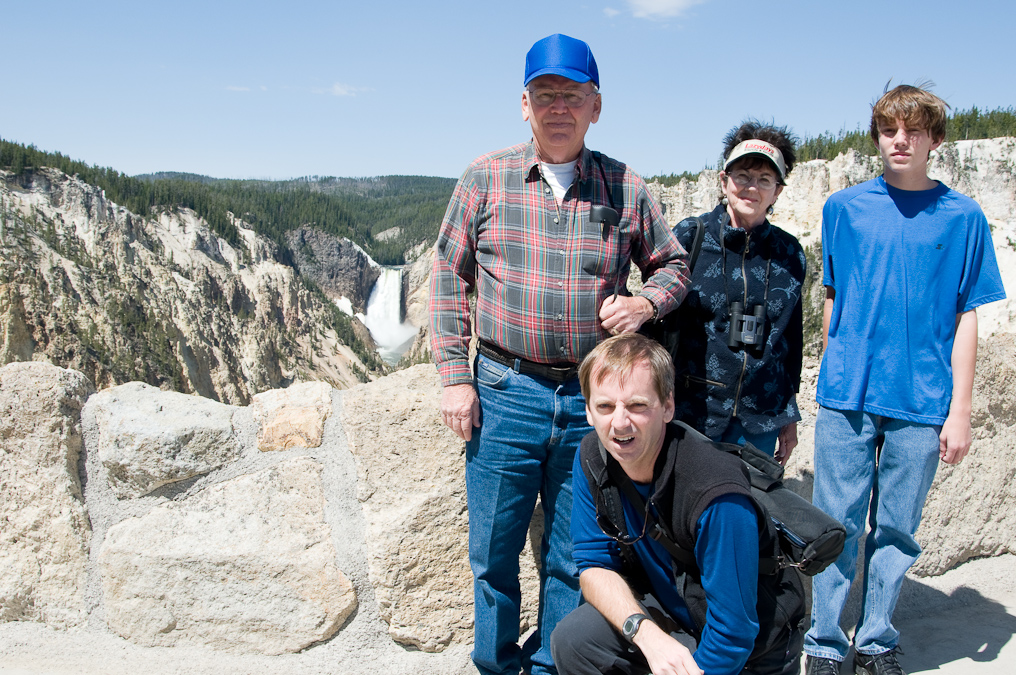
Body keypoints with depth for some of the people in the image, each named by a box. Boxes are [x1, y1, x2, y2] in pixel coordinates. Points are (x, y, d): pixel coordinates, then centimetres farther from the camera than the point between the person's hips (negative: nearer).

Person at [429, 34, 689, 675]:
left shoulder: (627, 189, 4)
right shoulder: (486, 177, 2)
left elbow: (674, 265, 15)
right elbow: (449, 278, 4)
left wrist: (645, 302, -8)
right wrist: (454, 376, -3)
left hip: (592, 399, 1)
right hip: (504, 391, -1)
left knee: (573, 557, 13)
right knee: (494, 551, 10)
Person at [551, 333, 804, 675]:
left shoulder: (717, 496, -33)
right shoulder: (592, 456, -14)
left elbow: (732, 637, -26)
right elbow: (595, 564, -8)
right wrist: (647, 634, -25)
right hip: (672, 609, 4)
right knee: (572, 640, -18)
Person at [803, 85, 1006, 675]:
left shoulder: (962, 217, 2)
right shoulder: (845, 208, 5)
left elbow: (966, 317, 2)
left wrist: (960, 409, -2)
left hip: (921, 403, 0)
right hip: (847, 396, 0)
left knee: (897, 530, 9)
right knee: (837, 524, 4)